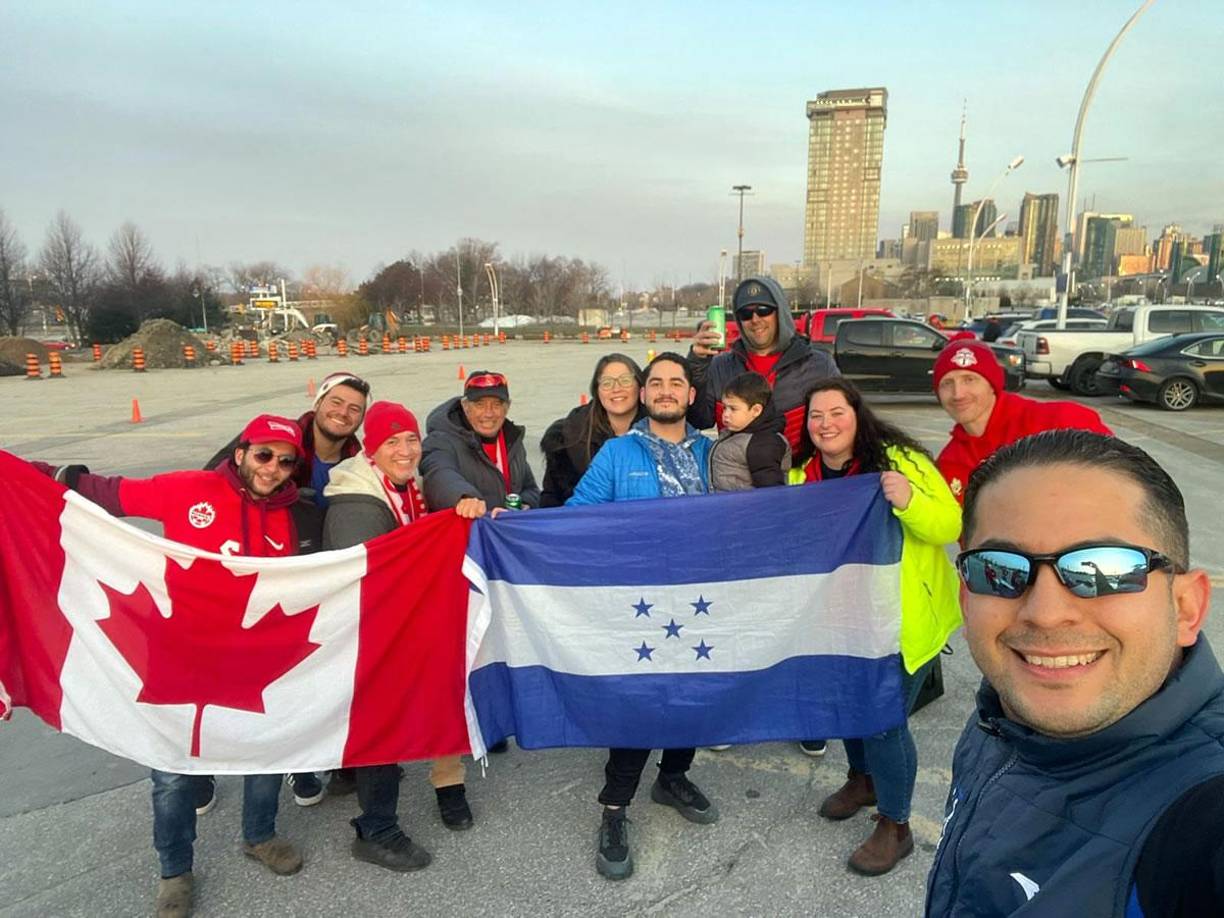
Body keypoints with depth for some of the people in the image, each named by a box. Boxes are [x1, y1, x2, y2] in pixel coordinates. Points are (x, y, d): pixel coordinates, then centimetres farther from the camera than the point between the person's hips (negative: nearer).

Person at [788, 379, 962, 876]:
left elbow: (950, 526, -21)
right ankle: (863, 779, 49)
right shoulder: (801, 476, -2)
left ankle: (894, 825, 23)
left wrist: (909, 501, -38)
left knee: (884, 718, 0)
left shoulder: (897, 460, -18)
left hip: (902, 617, -5)